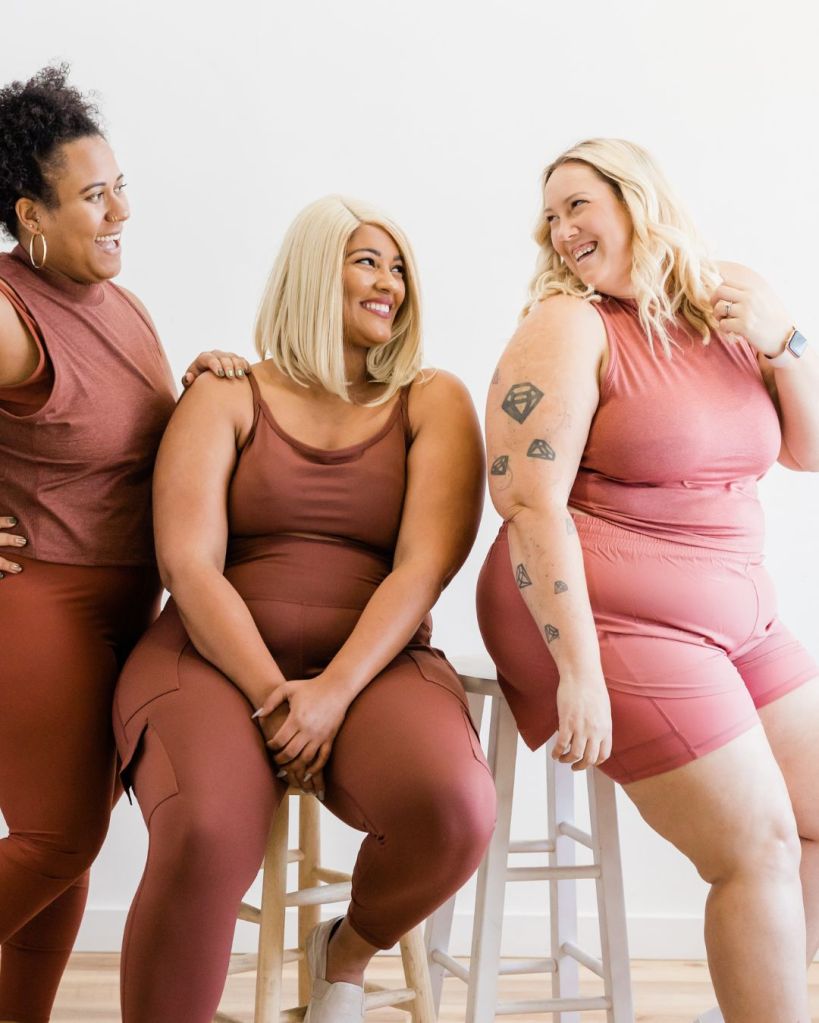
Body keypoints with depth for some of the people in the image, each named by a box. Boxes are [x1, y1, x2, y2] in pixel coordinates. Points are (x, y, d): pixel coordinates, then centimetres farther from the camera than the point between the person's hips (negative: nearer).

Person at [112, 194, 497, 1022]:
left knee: (456, 808, -30)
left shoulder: (433, 403, 10)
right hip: (217, 661, -1)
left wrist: (335, 690, -19)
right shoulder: (227, 398, 8)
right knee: (204, 840, -33)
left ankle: (349, 951, 3)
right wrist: (271, 695, -17)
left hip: (373, 667, 2)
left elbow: (425, 566, -4)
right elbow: (189, 565, -4)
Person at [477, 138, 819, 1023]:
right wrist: (579, 673, -24)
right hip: (608, 620, -7)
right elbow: (530, 508, -18)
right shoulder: (569, 327, -10)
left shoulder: (728, 303, 9)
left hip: (734, 616, 7)